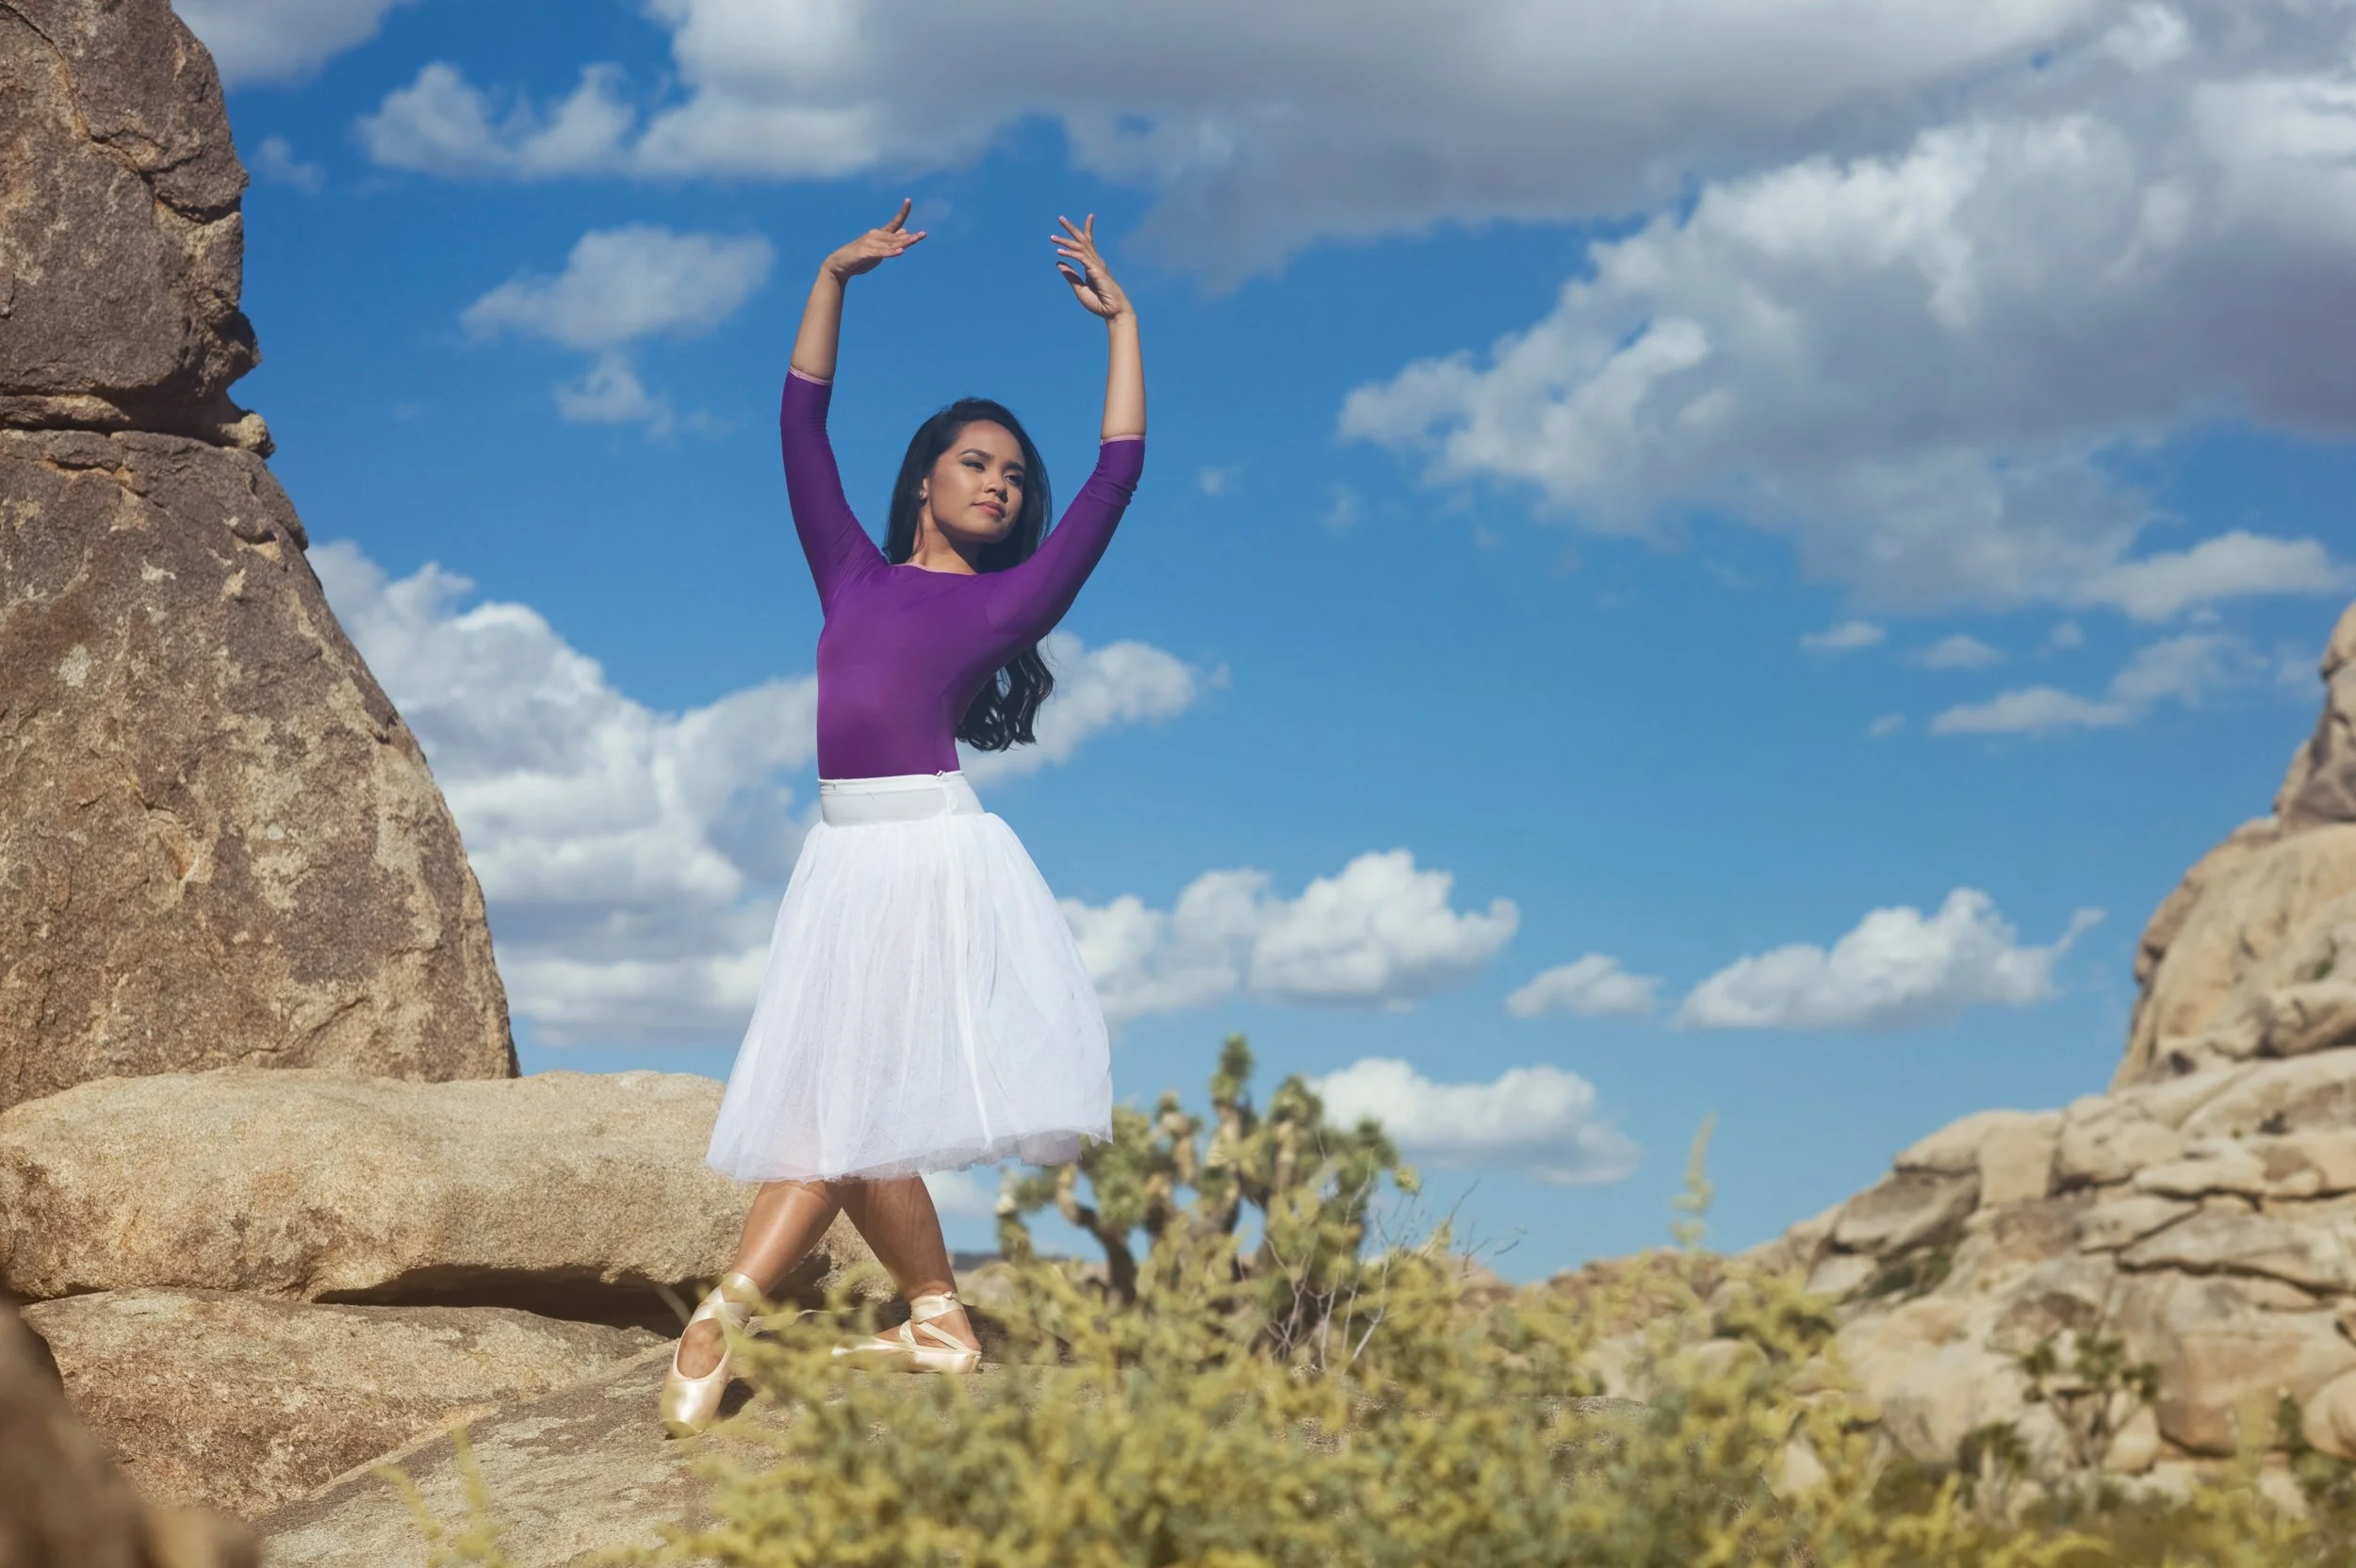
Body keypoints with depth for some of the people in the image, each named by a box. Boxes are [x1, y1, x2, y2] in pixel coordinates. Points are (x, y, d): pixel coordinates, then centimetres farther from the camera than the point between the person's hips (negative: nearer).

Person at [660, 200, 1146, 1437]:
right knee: (829, 1109, 0)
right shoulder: (854, 577, 18)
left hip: (934, 850, -4)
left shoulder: (1007, 599, 11)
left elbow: (1117, 471, 9)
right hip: (847, 854, 4)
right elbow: (801, 421, 21)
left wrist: (1120, 323, 14)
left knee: (849, 1105, -7)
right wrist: (835, 279, 21)